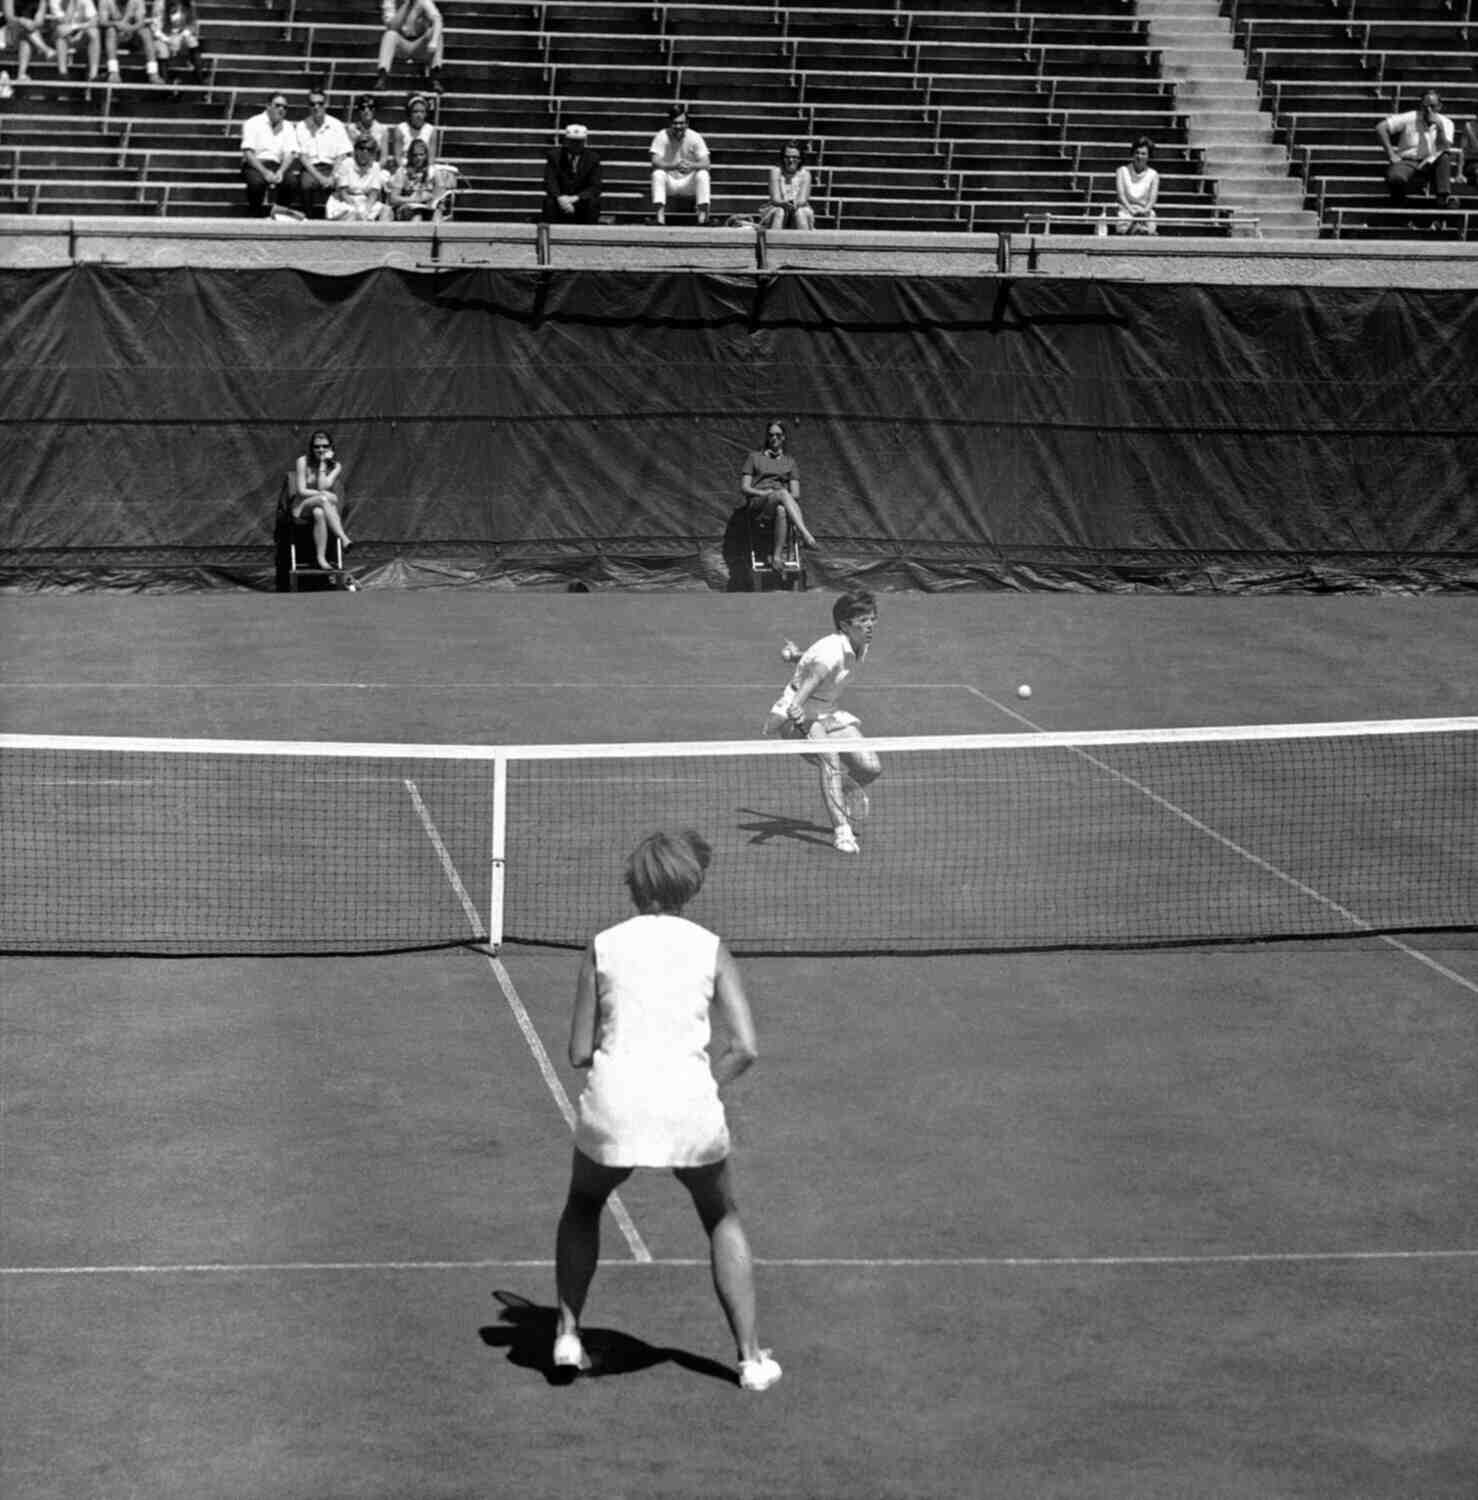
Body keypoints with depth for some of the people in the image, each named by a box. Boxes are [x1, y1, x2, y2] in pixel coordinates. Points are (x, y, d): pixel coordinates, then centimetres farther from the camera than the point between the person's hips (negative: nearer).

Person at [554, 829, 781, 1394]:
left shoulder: (602, 946, 6)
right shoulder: (711, 949, 5)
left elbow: (579, 1052, 6)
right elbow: (744, 1048, -3)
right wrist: (702, 1085, 11)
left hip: (613, 1105, 0)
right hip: (690, 1108, 0)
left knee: (582, 1207, 30)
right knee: (723, 1218, 25)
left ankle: (567, 1333, 21)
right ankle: (750, 1356, 21)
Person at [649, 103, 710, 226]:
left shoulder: (695, 137, -8)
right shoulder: (661, 137, -10)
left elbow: (706, 164, -17)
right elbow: (655, 162, -22)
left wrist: (691, 165, -40)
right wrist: (674, 166, -41)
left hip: (688, 184, 1)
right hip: (668, 183, -1)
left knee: (703, 174, -27)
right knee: (658, 173, -30)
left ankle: (703, 215, -30)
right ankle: (659, 216, -36)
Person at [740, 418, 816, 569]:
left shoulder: (790, 462, 23)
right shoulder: (754, 457, 19)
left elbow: (796, 494, 13)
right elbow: (744, 488, 9)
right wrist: (766, 493, -8)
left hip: (782, 503, 1)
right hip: (758, 506, -1)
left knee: (782, 510, -42)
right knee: (783, 494, -39)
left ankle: (777, 557, -51)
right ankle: (805, 535, -56)